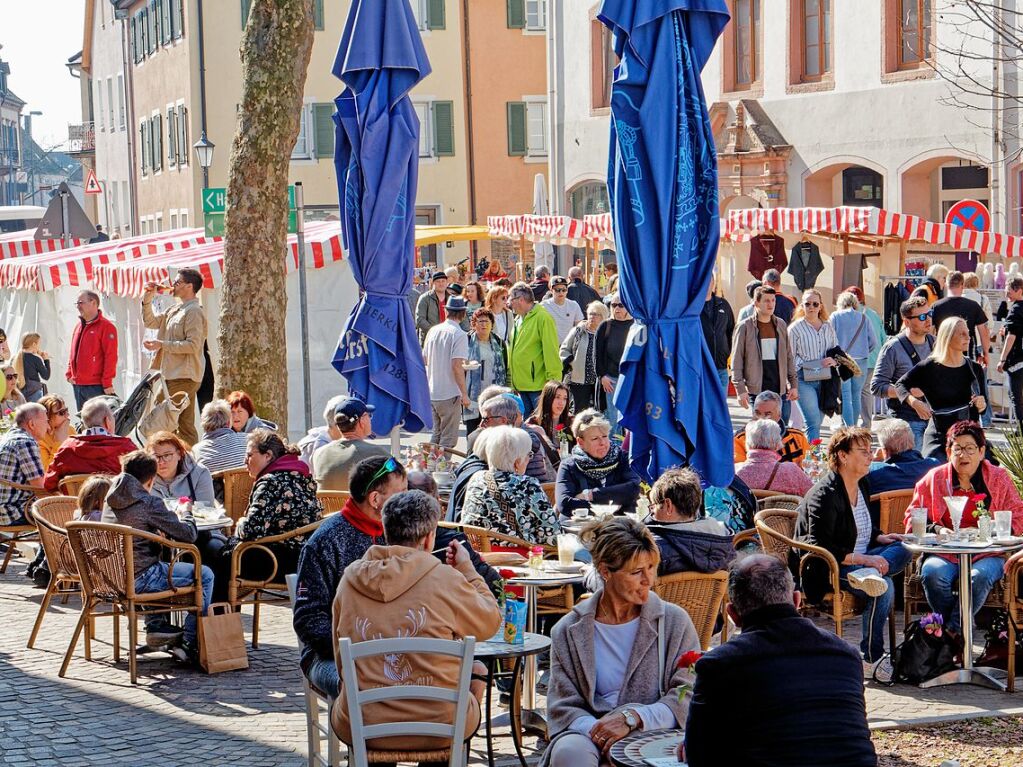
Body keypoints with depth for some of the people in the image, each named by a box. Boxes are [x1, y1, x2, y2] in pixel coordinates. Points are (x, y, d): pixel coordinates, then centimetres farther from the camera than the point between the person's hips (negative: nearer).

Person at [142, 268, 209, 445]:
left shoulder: (194, 312, -13)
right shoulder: (175, 311, 17)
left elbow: (193, 344, -21)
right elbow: (150, 321, 23)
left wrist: (162, 345, -19)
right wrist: (147, 299, 10)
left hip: (183, 376, -9)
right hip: (174, 375, 9)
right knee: (186, 425, 11)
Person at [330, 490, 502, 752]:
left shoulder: (351, 578, 1)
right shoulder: (446, 579, -10)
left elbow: (341, 661, 11)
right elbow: (490, 623, 7)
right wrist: (467, 569, 19)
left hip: (360, 729, 3)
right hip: (438, 729, -2)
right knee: (477, 671, 28)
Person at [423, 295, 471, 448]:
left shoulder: (433, 330, 7)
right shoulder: (459, 334, -13)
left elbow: (425, 359, 15)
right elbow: (457, 366, -19)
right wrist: (464, 393, -14)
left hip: (431, 393, 7)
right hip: (449, 394, -7)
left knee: (436, 434, 18)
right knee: (448, 438, 1)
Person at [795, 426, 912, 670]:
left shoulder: (862, 485, 13)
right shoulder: (824, 494, -16)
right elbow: (819, 547, -23)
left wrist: (879, 537, 6)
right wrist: (862, 559, -26)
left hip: (858, 559, 9)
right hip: (826, 570, -9)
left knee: (904, 548, -8)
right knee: (884, 586, -28)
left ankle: (867, 575, -33)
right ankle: (870, 660, -22)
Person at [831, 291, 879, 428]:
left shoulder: (835, 317, 0)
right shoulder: (864, 318, 6)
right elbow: (874, 342, 3)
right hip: (860, 362, 3)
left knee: (845, 397, -5)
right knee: (856, 396, 12)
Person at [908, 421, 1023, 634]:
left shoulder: (999, 478, 9)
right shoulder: (933, 479, 11)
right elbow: (913, 518, 12)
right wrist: (936, 529, -8)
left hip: (986, 554, -1)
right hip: (944, 553, 1)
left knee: (980, 576, -36)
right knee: (932, 573, -33)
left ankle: (953, 632, -19)